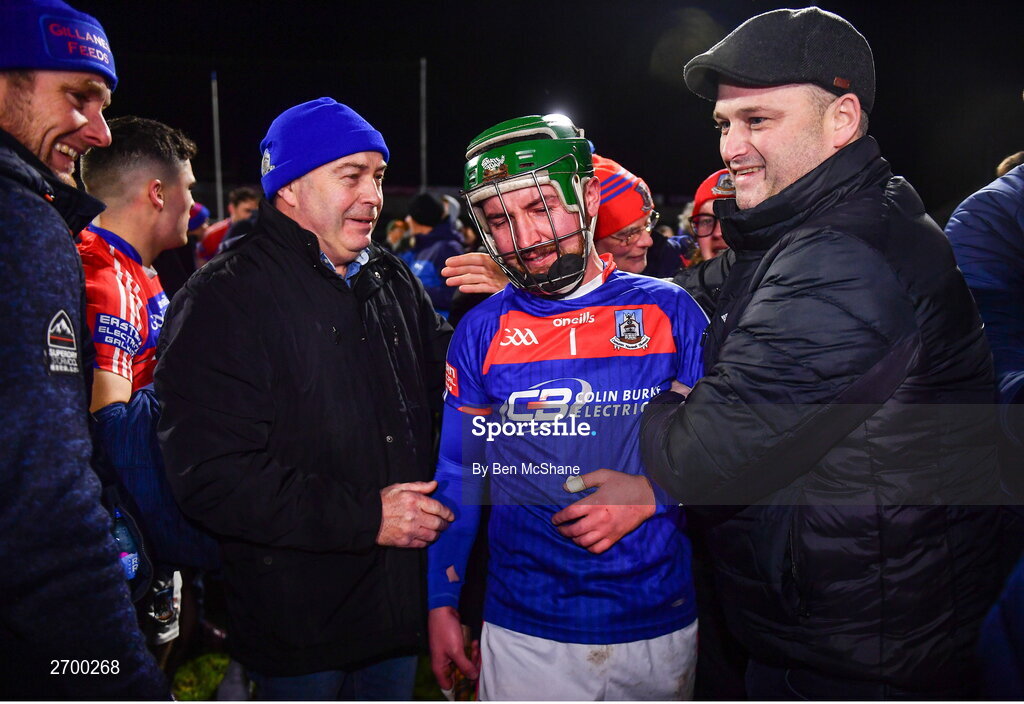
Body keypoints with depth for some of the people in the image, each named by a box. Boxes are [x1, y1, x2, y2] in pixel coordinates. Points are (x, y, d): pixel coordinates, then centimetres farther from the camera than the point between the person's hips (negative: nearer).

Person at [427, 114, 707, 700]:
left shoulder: (669, 311, -4)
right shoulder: (481, 333, -3)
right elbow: (457, 478, 3)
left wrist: (652, 494, -16)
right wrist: (442, 602, 3)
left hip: (661, 627, 1)